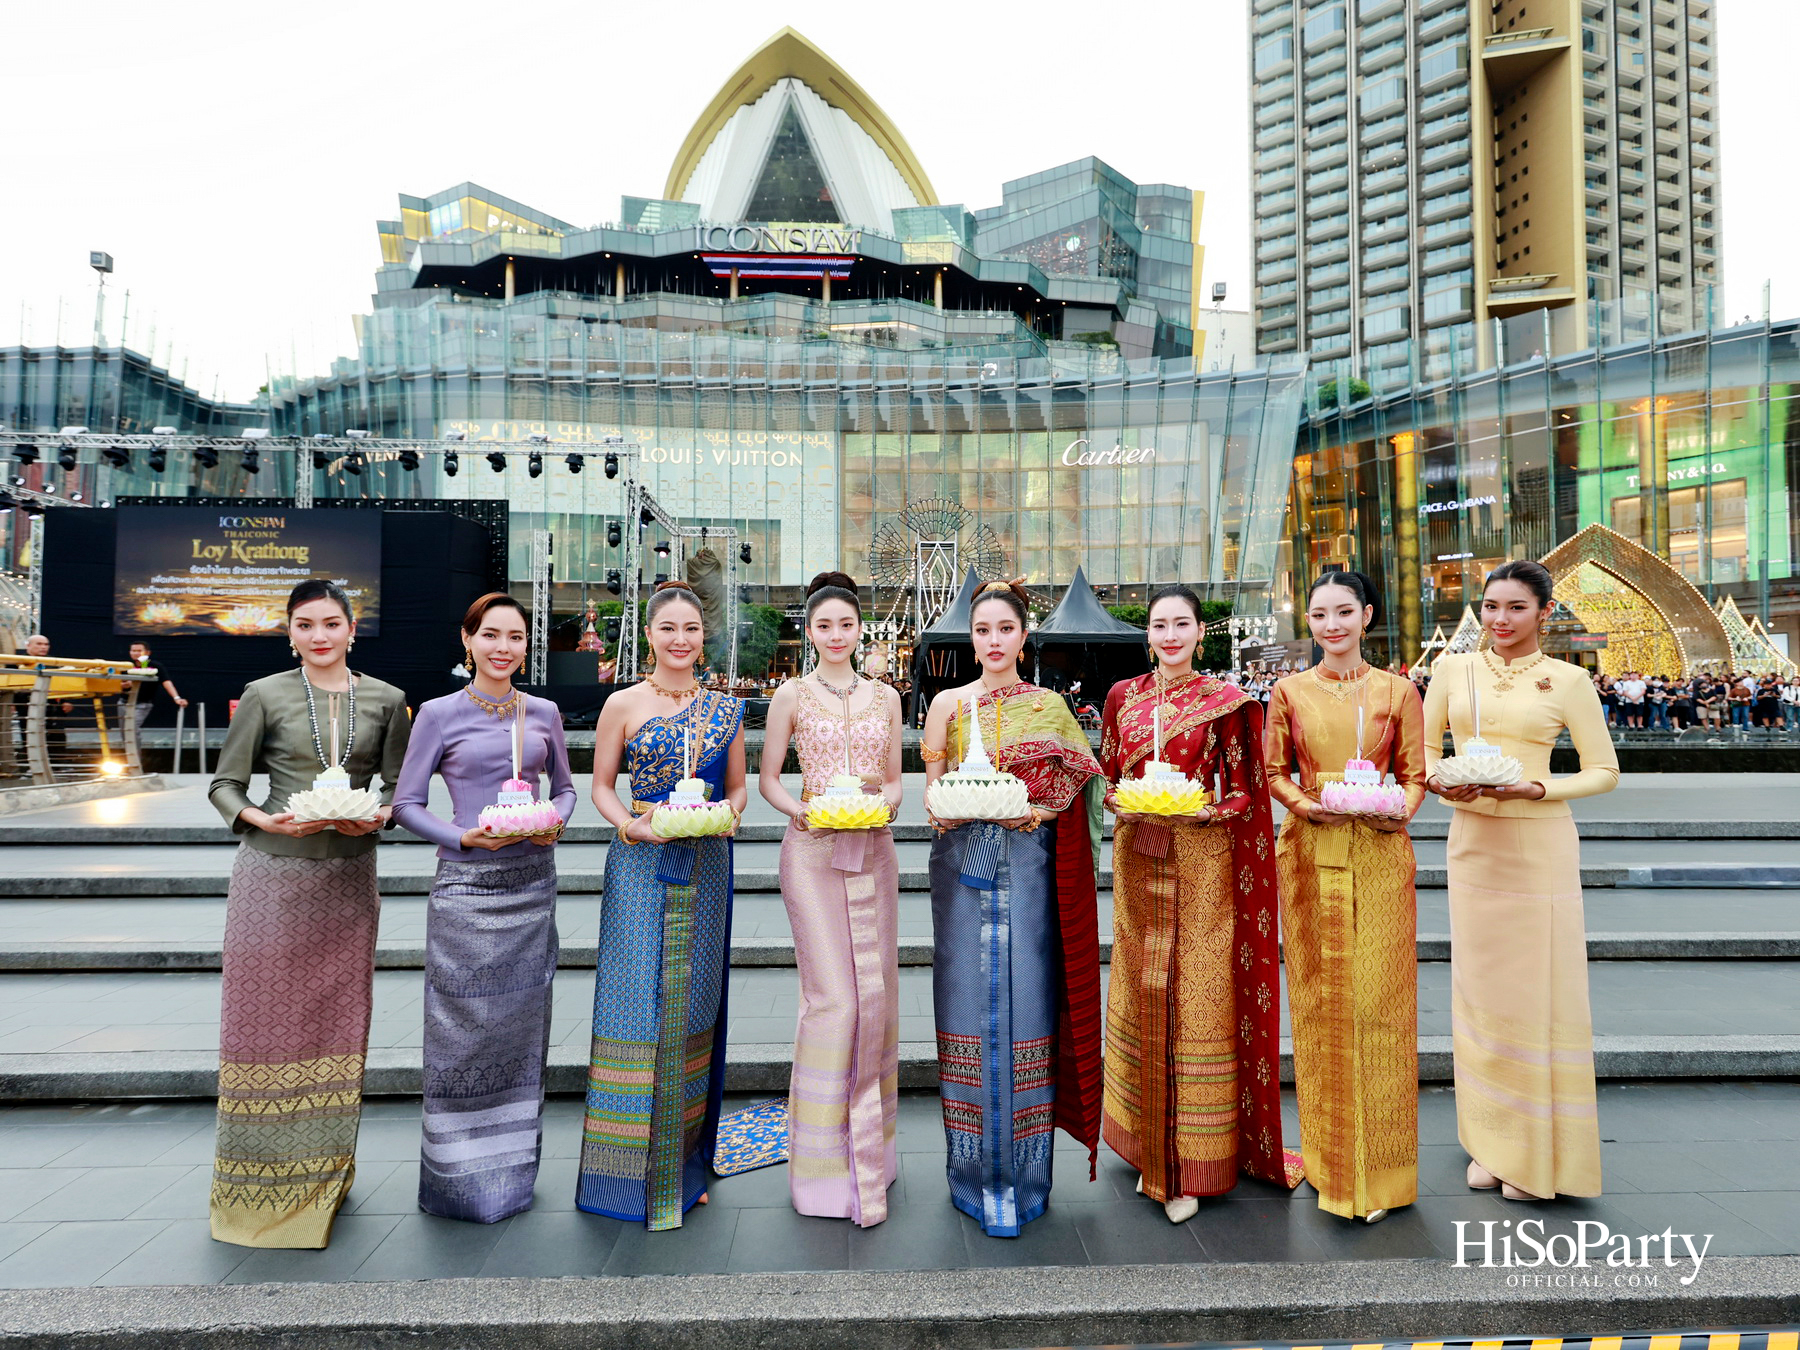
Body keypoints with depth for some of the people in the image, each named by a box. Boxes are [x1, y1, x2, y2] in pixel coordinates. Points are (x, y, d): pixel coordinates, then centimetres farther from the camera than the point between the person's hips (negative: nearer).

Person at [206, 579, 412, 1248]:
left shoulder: (386, 700, 4)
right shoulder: (264, 695, 0)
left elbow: (398, 785, 10)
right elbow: (224, 783, 4)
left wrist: (378, 816, -11)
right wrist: (262, 819, -15)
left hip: (349, 878, 2)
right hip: (272, 873, -1)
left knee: (337, 1020, 8)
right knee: (266, 1016, 3)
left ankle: (322, 1176, 24)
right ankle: (259, 1178, 19)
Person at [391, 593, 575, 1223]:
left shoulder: (544, 712, 8)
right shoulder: (439, 714, -2)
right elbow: (407, 803, -1)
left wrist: (555, 822, -4)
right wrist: (465, 837, -16)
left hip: (532, 882, 4)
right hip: (466, 886, -3)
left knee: (521, 1025, 11)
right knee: (464, 1028, 2)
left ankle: (512, 1171, 27)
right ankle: (459, 1177, 19)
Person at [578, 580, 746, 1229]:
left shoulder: (725, 708, 8)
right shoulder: (623, 705, 1)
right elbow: (601, 786, 4)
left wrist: (728, 815, -7)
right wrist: (631, 825, -14)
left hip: (707, 869, 3)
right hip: (641, 867, -2)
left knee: (691, 1005, 8)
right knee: (638, 1007, -2)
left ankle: (685, 1162, 23)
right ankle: (633, 1169, 12)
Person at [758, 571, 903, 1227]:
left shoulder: (886, 697, 11)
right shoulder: (793, 695, 3)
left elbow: (894, 779, 15)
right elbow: (767, 778, 5)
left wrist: (882, 802, -6)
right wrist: (803, 811, -13)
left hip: (873, 851, 4)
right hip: (813, 852, -3)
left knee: (876, 992, 6)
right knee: (833, 996, -7)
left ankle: (868, 1141, 24)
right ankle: (825, 1155, 9)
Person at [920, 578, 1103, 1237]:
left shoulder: (1049, 706, 8)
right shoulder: (948, 704, 9)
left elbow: (1066, 795, 4)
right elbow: (930, 793, 7)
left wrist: (1029, 807, -14)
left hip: (1027, 867, 0)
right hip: (963, 863, 1)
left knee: (1025, 1004, 0)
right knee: (970, 1004, 2)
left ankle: (1023, 1174, 14)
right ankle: (974, 1173, 16)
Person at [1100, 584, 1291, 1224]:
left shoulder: (1225, 701, -1)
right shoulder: (1122, 696, 8)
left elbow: (1243, 791, 0)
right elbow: (1107, 777, 12)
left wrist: (1194, 813, -16)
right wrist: (1128, 804, -8)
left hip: (1200, 861, -3)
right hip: (1137, 856, 3)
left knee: (1198, 1000, 0)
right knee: (1142, 996, 9)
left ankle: (1191, 1163, 13)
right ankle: (1149, 1149, 24)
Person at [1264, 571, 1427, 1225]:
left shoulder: (1398, 692, 6)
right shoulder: (1289, 692, 7)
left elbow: (1415, 774, 8)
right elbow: (1274, 772, 9)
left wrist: (1400, 809, -12)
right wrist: (1304, 803, -10)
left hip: (1380, 853, 0)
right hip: (1311, 852, 0)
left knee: (1380, 997, 0)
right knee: (1319, 998, 4)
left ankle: (1381, 1166, 16)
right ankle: (1329, 1157, 19)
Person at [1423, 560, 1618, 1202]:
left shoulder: (1567, 681, -1)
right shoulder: (1453, 669, 6)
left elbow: (1604, 770, 1)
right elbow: (1424, 747, 12)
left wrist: (1536, 789, -15)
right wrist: (1440, 781, -9)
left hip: (1539, 843, -3)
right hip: (1471, 841, 3)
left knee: (1540, 990, 3)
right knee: (1479, 988, 9)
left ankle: (1542, 1154, 19)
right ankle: (1492, 1143, 24)